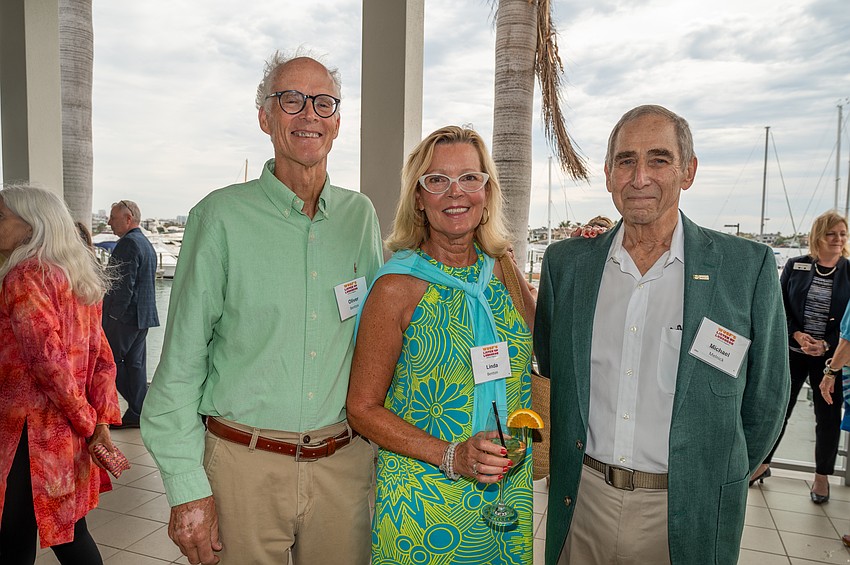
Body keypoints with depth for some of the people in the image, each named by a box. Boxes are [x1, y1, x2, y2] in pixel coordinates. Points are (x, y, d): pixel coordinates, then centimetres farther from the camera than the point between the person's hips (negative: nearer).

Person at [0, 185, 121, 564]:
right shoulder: (82, 278, 11)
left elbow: (49, 361, -20)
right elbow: (101, 356, 7)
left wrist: (87, 424, -12)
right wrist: (101, 421, 2)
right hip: (70, 434, 8)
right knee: (69, 532, 17)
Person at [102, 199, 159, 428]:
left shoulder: (128, 244, -15)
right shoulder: (147, 244, 16)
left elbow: (123, 286, -21)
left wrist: (112, 316, -16)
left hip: (124, 316, -9)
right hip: (144, 315, 9)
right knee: (135, 364, 10)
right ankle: (137, 414, 14)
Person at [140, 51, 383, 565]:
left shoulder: (361, 215, 3)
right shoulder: (222, 216, -8)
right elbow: (181, 363, -6)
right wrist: (187, 486, -8)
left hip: (344, 461, 3)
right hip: (245, 464, -3)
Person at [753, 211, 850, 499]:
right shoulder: (795, 266, 0)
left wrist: (827, 344, -15)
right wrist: (797, 334, -15)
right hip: (792, 352, 0)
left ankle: (822, 476, 28)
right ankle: (762, 464, 24)